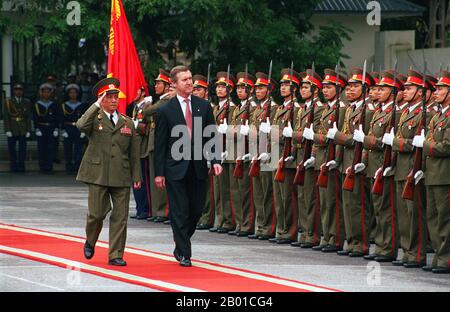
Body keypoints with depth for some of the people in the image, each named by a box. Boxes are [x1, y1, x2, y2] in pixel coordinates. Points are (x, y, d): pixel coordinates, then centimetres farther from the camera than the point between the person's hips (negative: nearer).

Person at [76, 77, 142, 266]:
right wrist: (97, 106, -17)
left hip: (122, 177, 3)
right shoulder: (94, 119, 3)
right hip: (98, 175, -3)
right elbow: (81, 125, -22)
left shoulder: (127, 122, 13)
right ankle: (90, 242, 26)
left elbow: (134, 153, 14)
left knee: (120, 217, -1)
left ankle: (115, 255, 5)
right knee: (97, 213, -3)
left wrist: (136, 176, 8)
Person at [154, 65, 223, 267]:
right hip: (176, 168, -3)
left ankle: (180, 246, 28)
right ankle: (184, 254, 5)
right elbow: (160, 143, -1)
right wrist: (159, 173, -4)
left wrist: (215, 160, -4)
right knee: (180, 212, -2)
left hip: (198, 168, 3)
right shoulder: (166, 111, -2)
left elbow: (212, 136, 9)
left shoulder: (204, 106, 6)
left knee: (196, 211, 8)